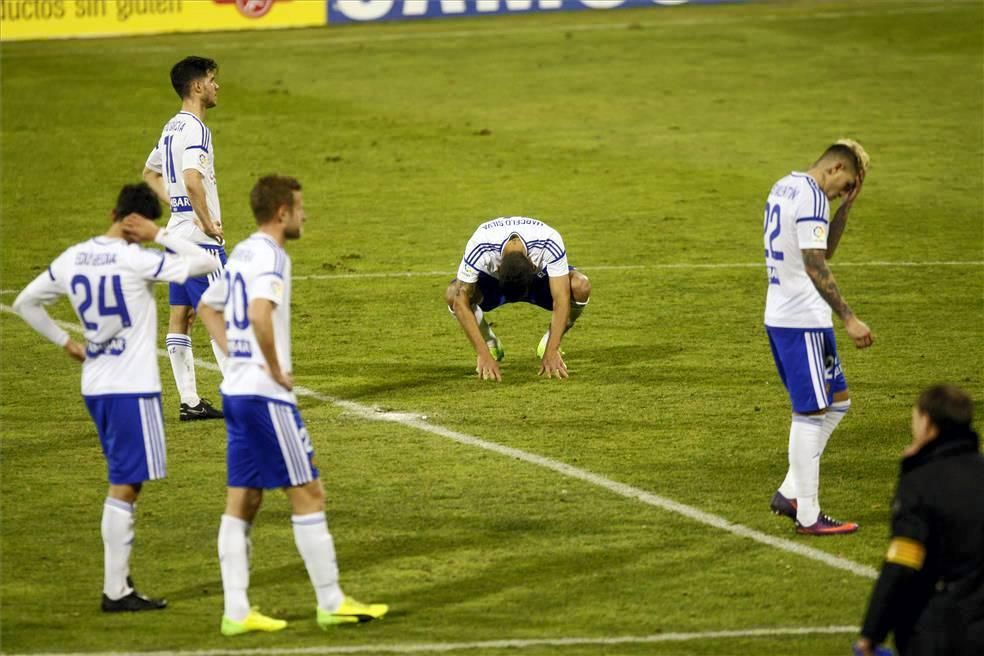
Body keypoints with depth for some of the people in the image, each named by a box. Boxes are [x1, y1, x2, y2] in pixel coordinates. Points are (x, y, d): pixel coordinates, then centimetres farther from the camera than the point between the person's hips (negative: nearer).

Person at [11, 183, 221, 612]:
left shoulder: (72, 259, 5)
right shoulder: (137, 260, -15)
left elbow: (25, 303, 16)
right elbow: (207, 264, -13)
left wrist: (65, 343, 17)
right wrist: (158, 236, -11)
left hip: (94, 387, 7)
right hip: (133, 389, -7)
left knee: (124, 483, 16)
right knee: (125, 487, -4)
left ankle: (119, 581, 18)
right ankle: (115, 591, -4)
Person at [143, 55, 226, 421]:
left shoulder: (173, 127, 14)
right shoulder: (195, 130, -16)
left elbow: (150, 173, 28)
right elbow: (192, 181, -30)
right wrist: (208, 223, -20)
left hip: (178, 232, 9)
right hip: (199, 238, -9)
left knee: (180, 317, 7)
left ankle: (189, 401, 10)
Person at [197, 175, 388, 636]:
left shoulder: (242, 254, 14)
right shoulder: (270, 257, -14)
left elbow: (208, 308, 27)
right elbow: (260, 314, -32)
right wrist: (275, 369, -20)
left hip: (236, 390, 9)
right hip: (265, 394, -9)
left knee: (242, 502, 8)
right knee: (308, 494, -1)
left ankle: (236, 612, 7)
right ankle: (331, 603, 3)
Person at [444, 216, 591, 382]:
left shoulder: (550, 243, -39)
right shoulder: (479, 248, -40)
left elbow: (561, 300, -37)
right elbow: (461, 303, -37)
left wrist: (551, 352, -43)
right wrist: (484, 355, -41)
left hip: (539, 278, 0)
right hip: (492, 281, 0)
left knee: (581, 286, -31)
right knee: (452, 294, -32)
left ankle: (548, 344, -4)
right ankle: (490, 344, -2)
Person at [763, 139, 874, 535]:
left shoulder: (784, 187, 16)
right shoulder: (812, 197, -15)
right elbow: (815, 267, -22)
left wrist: (846, 206, 14)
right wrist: (849, 319, -22)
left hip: (779, 316, 10)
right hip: (803, 320, -10)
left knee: (837, 402, 17)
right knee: (811, 415, -4)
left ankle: (790, 494, 15)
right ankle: (808, 516, 0)